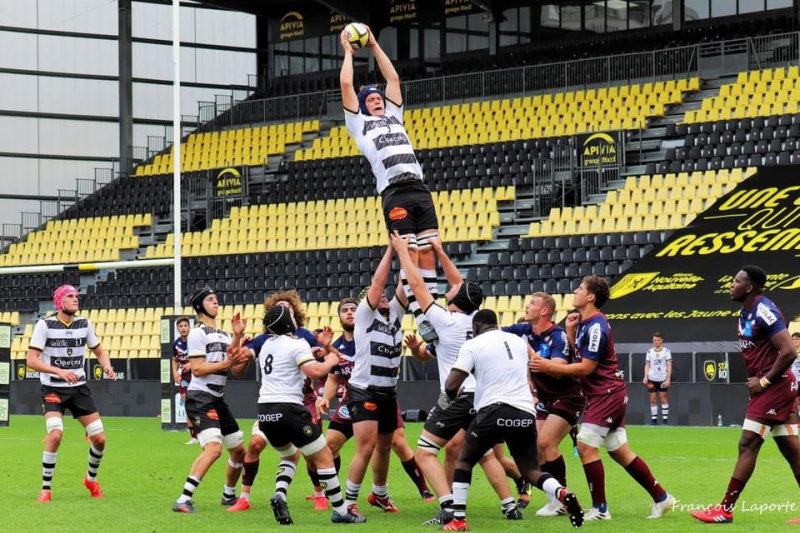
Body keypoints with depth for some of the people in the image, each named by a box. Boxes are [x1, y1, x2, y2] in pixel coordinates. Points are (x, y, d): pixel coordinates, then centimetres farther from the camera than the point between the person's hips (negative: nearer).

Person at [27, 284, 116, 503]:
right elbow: (32, 360, -16)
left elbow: (99, 351, 16)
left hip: (79, 388, 5)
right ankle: (46, 489, -10)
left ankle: (91, 479, 29)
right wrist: (59, 371, -29)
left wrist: (107, 367, -6)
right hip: (53, 389, -4)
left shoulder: (84, 324, 3)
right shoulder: (45, 325, -10)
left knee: (99, 438, 0)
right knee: (55, 434, -26)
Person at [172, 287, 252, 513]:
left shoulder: (224, 335, 18)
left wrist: (244, 355, -3)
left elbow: (237, 371, 14)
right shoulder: (198, 333, -6)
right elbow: (198, 369, -15)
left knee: (239, 451, 15)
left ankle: (228, 495, 35)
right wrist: (226, 363, -20)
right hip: (200, 398, -9)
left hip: (219, 400, 9)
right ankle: (184, 500, -29)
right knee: (213, 448, -27)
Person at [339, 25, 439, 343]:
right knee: (409, 255, -11)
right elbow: (346, 84, 12)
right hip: (394, 193, -5)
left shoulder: (393, 116, 28)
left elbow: (393, 78, 32)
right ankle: (419, 317, -12)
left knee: (428, 253, 0)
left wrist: (374, 46, 36)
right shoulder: (359, 124, 15)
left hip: (420, 189, 5)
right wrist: (348, 51, 23)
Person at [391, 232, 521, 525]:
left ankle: (448, 508, -16)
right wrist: (440, 252, 24)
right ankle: (510, 506, 15)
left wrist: (402, 251, 5)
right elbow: (461, 285, 20)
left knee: (424, 453, -2)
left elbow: (417, 285, -4)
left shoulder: (446, 321, -10)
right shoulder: (474, 318, 6)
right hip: (481, 396, 7)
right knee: (484, 453, 21)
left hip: (456, 399, -7)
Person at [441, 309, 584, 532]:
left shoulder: (472, 345, 4)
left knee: (464, 460, 18)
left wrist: (453, 398, 19)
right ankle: (562, 494, -18)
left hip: (495, 411, -4)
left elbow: (451, 385, -1)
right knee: (531, 470, 13)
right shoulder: (519, 341, 19)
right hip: (526, 415, 4)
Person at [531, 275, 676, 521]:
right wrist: (570, 331, 8)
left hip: (607, 394, -10)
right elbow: (579, 354, 20)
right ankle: (661, 498, 17)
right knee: (620, 451, 12)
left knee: (586, 445, -12)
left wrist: (549, 367, -20)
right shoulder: (584, 323, 12)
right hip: (605, 394, 10)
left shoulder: (596, 327, -18)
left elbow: (586, 368, -20)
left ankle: (600, 509, -9)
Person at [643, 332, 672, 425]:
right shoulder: (650, 352, 10)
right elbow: (647, 365, 13)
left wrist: (668, 379, -9)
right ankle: (653, 419, 6)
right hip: (652, 379, 3)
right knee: (653, 399, 2)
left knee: (663, 398, -2)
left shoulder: (666, 351, 2)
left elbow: (669, 366, 0)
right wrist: (646, 376, -1)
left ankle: (665, 419, 1)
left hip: (663, 379, -3)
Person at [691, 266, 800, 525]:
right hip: (773, 386, 10)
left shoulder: (764, 311, -18)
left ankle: (725, 510, -5)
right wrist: (755, 380, 9)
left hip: (773, 386, -10)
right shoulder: (746, 313, 13)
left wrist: (764, 381, -16)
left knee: (747, 445, -8)